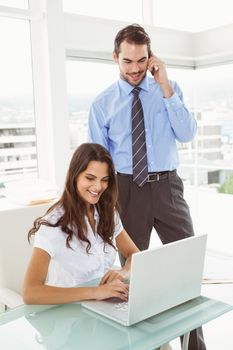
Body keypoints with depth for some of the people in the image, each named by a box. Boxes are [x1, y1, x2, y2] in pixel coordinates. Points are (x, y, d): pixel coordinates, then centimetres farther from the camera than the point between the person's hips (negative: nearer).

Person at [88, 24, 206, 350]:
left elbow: (187, 134, -10)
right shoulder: (103, 103, 0)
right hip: (127, 189, 0)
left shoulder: (170, 89, 3)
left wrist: (165, 88, -15)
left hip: (167, 186, 1)